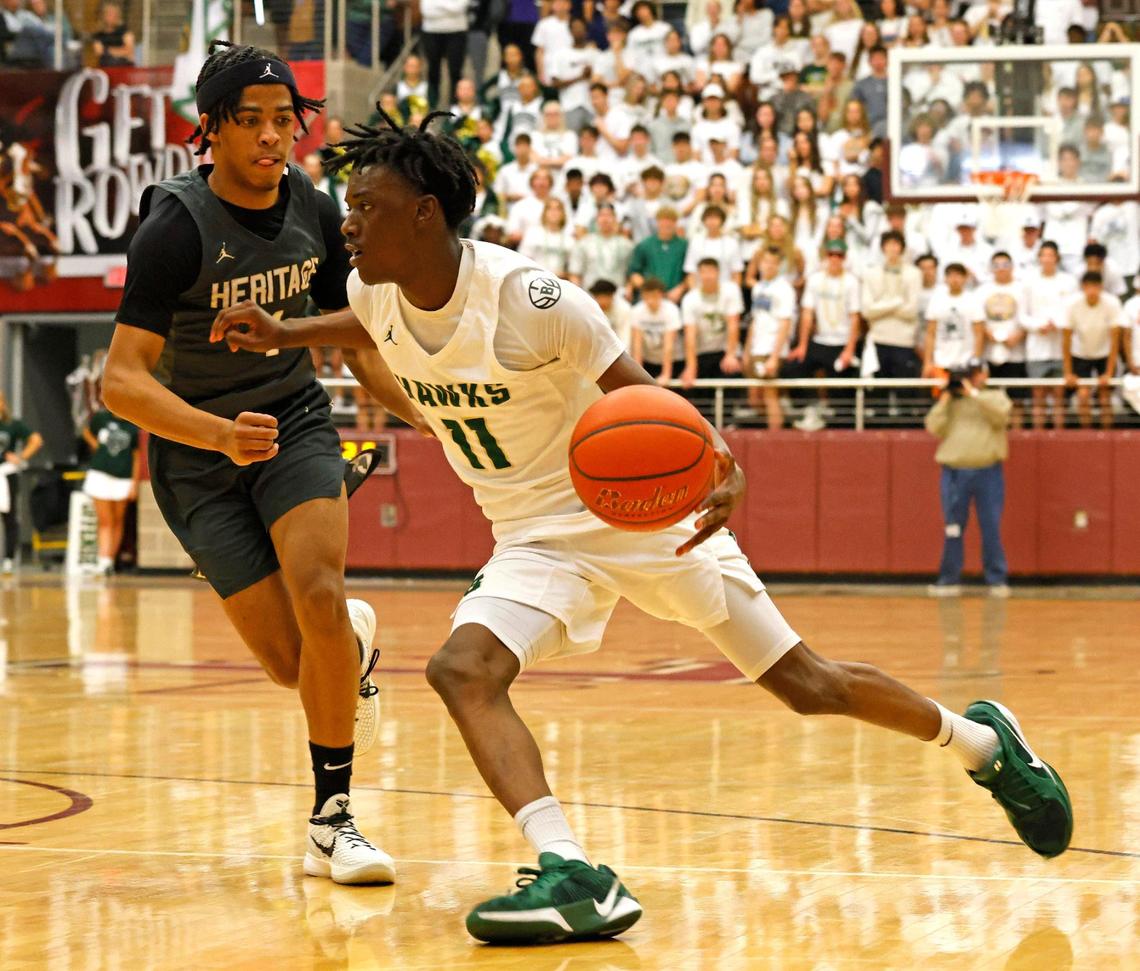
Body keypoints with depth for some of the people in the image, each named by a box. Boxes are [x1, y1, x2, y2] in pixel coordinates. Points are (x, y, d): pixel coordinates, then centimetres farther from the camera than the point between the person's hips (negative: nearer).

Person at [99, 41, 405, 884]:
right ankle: (353, 646, 32)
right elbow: (122, 381, -25)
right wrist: (220, 434, -40)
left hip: (296, 419, 3)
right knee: (292, 661, -8)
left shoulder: (314, 213, -4)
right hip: (198, 450, -3)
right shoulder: (175, 229, -20)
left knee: (318, 595, -23)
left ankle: (333, 818, -10)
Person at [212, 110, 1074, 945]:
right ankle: (573, 875, -31)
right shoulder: (378, 294, -7)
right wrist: (284, 335, 7)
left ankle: (981, 740, 29)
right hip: (538, 536, 5)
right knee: (462, 671, -23)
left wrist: (725, 472, -39)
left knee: (804, 682, 4)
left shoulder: (527, 298, -26)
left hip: (640, 505, -5)